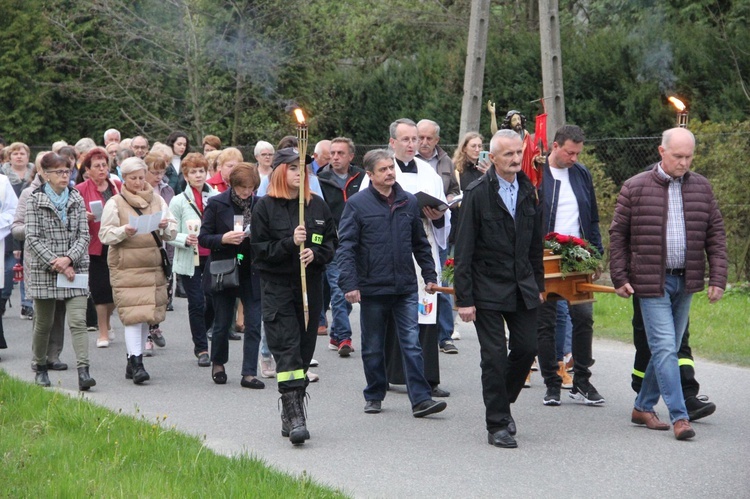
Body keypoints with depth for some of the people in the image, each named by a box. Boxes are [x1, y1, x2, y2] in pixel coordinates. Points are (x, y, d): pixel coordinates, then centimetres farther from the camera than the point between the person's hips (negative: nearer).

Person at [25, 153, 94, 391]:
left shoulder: (77, 199, 7)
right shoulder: (34, 201, -2)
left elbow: (83, 235, 3)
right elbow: (33, 238, -7)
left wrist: (69, 259, -13)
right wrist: (56, 264, -15)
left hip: (74, 269, 2)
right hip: (43, 271, -1)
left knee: (78, 320, -11)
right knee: (44, 323, 9)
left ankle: (83, 372, -18)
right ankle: (40, 369, 28)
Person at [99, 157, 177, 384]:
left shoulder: (157, 200, 14)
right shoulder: (115, 203, 3)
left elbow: (172, 233, 14)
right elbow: (105, 235, -3)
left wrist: (165, 226, -8)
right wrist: (124, 231, -20)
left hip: (154, 266, 5)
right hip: (126, 266, -4)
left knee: (147, 315, 6)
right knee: (133, 314, -14)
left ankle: (134, 363, 16)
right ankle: (136, 362, -15)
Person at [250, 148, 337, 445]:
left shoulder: (318, 206, 9)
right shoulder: (265, 207, -1)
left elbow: (332, 242, 11)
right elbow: (259, 249, -4)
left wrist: (315, 253, -10)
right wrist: (290, 243, -18)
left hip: (311, 285, 4)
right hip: (277, 287, -4)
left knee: (304, 350, 6)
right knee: (287, 350, -12)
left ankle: (290, 415, 18)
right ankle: (295, 417, -16)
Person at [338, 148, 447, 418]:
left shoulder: (409, 202, 7)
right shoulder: (357, 204, -4)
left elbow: (420, 243, 16)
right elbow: (346, 247, -7)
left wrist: (429, 275, 12)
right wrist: (349, 284, -15)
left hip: (406, 287, 2)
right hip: (372, 289, -2)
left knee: (412, 344, -3)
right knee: (373, 347, 10)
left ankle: (421, 399, -4)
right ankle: (374, 396, 24)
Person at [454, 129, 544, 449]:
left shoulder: (528, 192, 8)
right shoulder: (477, 194, -9)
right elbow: (464, 250, -10)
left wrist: (538, 285, 14)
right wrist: (464, 298, -12)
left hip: (522, 288, 5)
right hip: (489, 288, -5)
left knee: (526, 348, 4)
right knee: (494, 356, -3)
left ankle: (502, 403, 27)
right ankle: (497, 425, 6)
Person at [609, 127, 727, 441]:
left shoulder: (701, 188, 7)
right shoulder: (635, 188, -3)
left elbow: (716, 235, 9)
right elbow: (618, 234, 1)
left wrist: (717, 278, 0)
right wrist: (620, 278, -4)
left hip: (686, 281, 4)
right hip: (651, 282, -4)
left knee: (668, 348, 11)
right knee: (665, 348, -9)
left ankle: (643, 408, 24)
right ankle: (678, 416, -9)